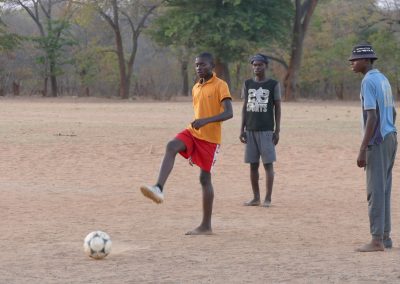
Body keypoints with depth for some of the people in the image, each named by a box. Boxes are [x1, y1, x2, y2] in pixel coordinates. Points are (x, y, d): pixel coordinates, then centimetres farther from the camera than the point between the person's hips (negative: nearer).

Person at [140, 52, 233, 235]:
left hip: (210, 138, -6)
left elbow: (228, 113, -17)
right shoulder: (196, 88, 16)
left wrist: (206, 121, -33)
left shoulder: (220, 86, -7)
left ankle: (206, 226, 4)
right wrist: (192, 150, 25)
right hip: (193, 132, 6)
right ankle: (158, 189, -40)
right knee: (171, 147, -24)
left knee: (205, 178, -3)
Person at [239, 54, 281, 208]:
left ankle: (268, 198, -1)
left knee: (268, 164, -4)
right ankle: (256, 198, 12)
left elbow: (277, 108, 0)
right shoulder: (247, 84, 11)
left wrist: (277, 130, -6)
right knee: (253, 164, 6)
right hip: (250, 130, 4)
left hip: (266, 130, -4)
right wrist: (242, 129, 7)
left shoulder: (273, 85, 0)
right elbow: (245, 107, 12)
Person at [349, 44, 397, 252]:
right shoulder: (383, 79, 16)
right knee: (384, 189, 13)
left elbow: (372, 117, -20)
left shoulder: (368, 81, -13)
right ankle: (385, 237, 17)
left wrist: (363, 149, -21)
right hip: (391, 138, 9)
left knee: (376, 190, -9)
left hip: (377, 141, -9)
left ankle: (377, 240, -11)